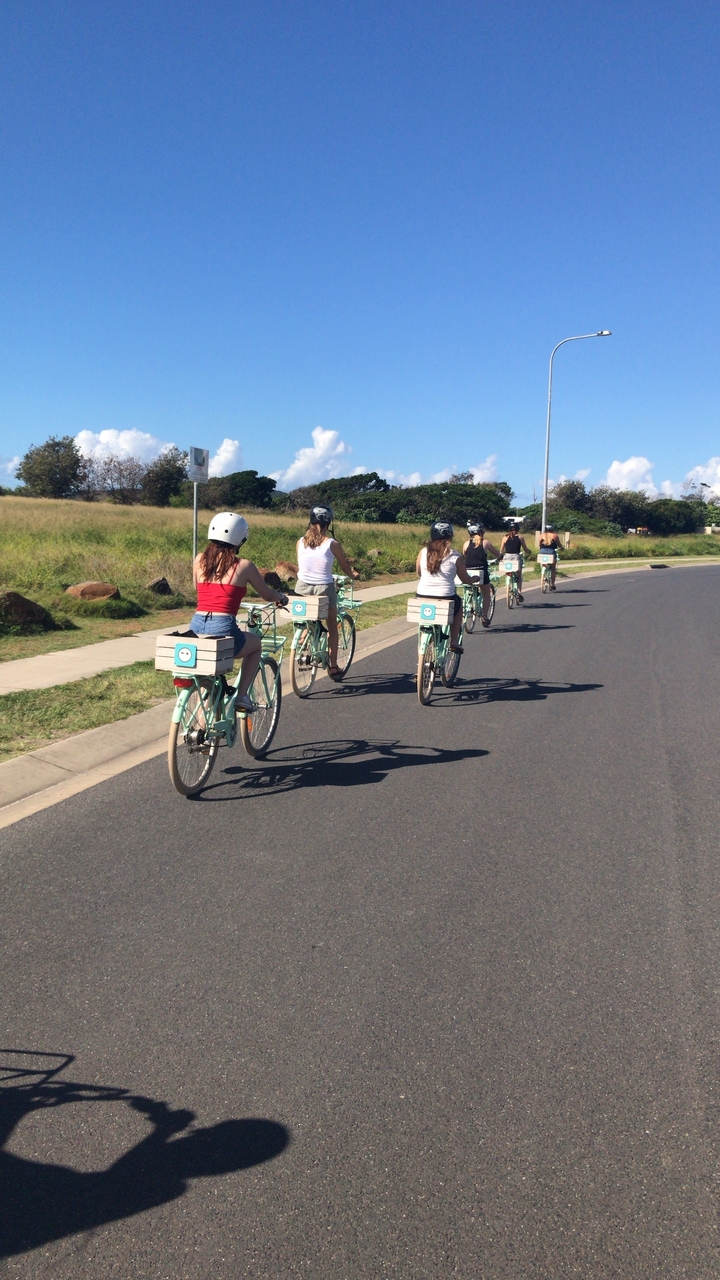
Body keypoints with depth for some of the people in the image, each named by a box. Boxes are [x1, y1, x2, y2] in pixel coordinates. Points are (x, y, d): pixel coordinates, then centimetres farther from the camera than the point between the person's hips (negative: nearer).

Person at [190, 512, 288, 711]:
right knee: (256, 644, 29)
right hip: (222, 630, -4)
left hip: (195, 628, 5)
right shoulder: (244, 566, 1)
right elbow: (268, 595, 15)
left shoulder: (199, 560, 11)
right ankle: (242, 695, 18)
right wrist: (281, 597, 37)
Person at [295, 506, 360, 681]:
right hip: (324, 588, -3)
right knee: (332, 626, 17)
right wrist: (354, 575, 23)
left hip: (302, 587, 3)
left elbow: (299, 567, 10)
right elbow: (345, 567, 1)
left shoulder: (301, 542, -1)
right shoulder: (332, 544, -11)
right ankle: (333, 667, 19)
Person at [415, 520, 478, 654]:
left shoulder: (423, 552, -1)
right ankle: (454, 641, 25)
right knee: (458, 603, 31)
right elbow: (466, 580, 5)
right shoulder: (455, 557, -7)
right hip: (445, 600, -3)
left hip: (421, 598, 3)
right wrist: (473, 580, 28)